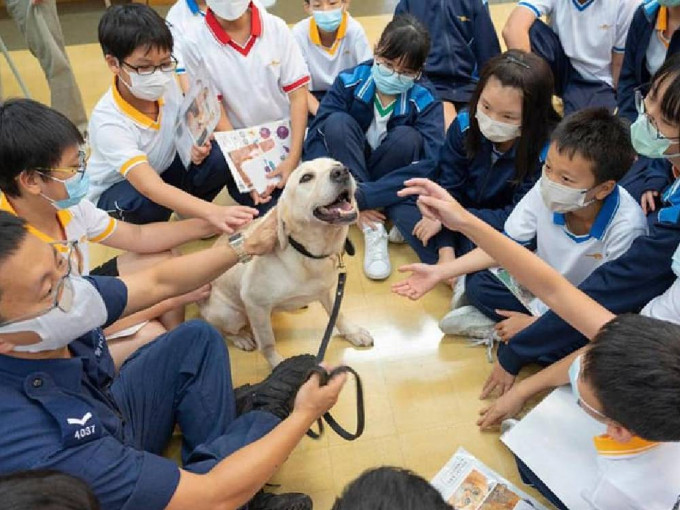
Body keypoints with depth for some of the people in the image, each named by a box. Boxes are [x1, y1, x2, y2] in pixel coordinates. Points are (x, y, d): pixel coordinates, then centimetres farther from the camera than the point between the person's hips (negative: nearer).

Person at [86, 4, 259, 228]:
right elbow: (151, 188, -47)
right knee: (145, 202, -39)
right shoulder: (107, 122, -34)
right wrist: (211, 212, -61)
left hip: (164, 170, 5)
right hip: (116, 191, -4)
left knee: (222, 156, -21)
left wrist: (195, 144, -22)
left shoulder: (167, 85, -18)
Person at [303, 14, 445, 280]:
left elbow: (431, 166, -29)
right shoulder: (349, 82, -15)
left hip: (389, 184, -1)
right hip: (345, 174, 1)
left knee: (407, 138, -30)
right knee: (337, 122, -28)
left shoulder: (425, 102, -17)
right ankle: (373, 228, -30)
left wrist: (361, 196, -37)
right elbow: (315, 141, -17)